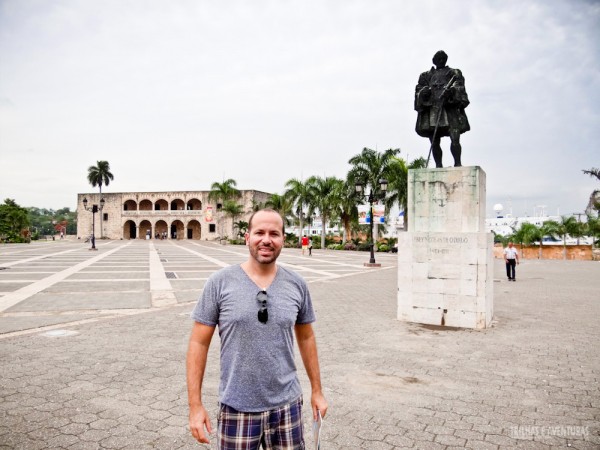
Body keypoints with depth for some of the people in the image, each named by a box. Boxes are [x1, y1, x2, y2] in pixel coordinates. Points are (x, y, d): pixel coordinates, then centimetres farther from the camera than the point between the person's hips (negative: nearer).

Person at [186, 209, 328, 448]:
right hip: (236, 407, -2)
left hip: (286, 405, 2)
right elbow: (198, 343, -5)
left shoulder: (297, 284, -2)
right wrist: (195, 405, -7)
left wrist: (317, 390, 12)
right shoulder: (220, 282, -9)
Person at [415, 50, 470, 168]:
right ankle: (438, 166, -3)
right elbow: (419, 88, 15)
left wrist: (451, 89, -16)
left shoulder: (454, 73, 23)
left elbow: (459, 84, 7)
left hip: (450, 107, -2)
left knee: (455, 138, -16)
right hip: (431, 108, 2)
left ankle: (458, 163, -18)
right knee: (434, 141, -5)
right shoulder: (426, 75, 27)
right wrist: (424, 91, -9)